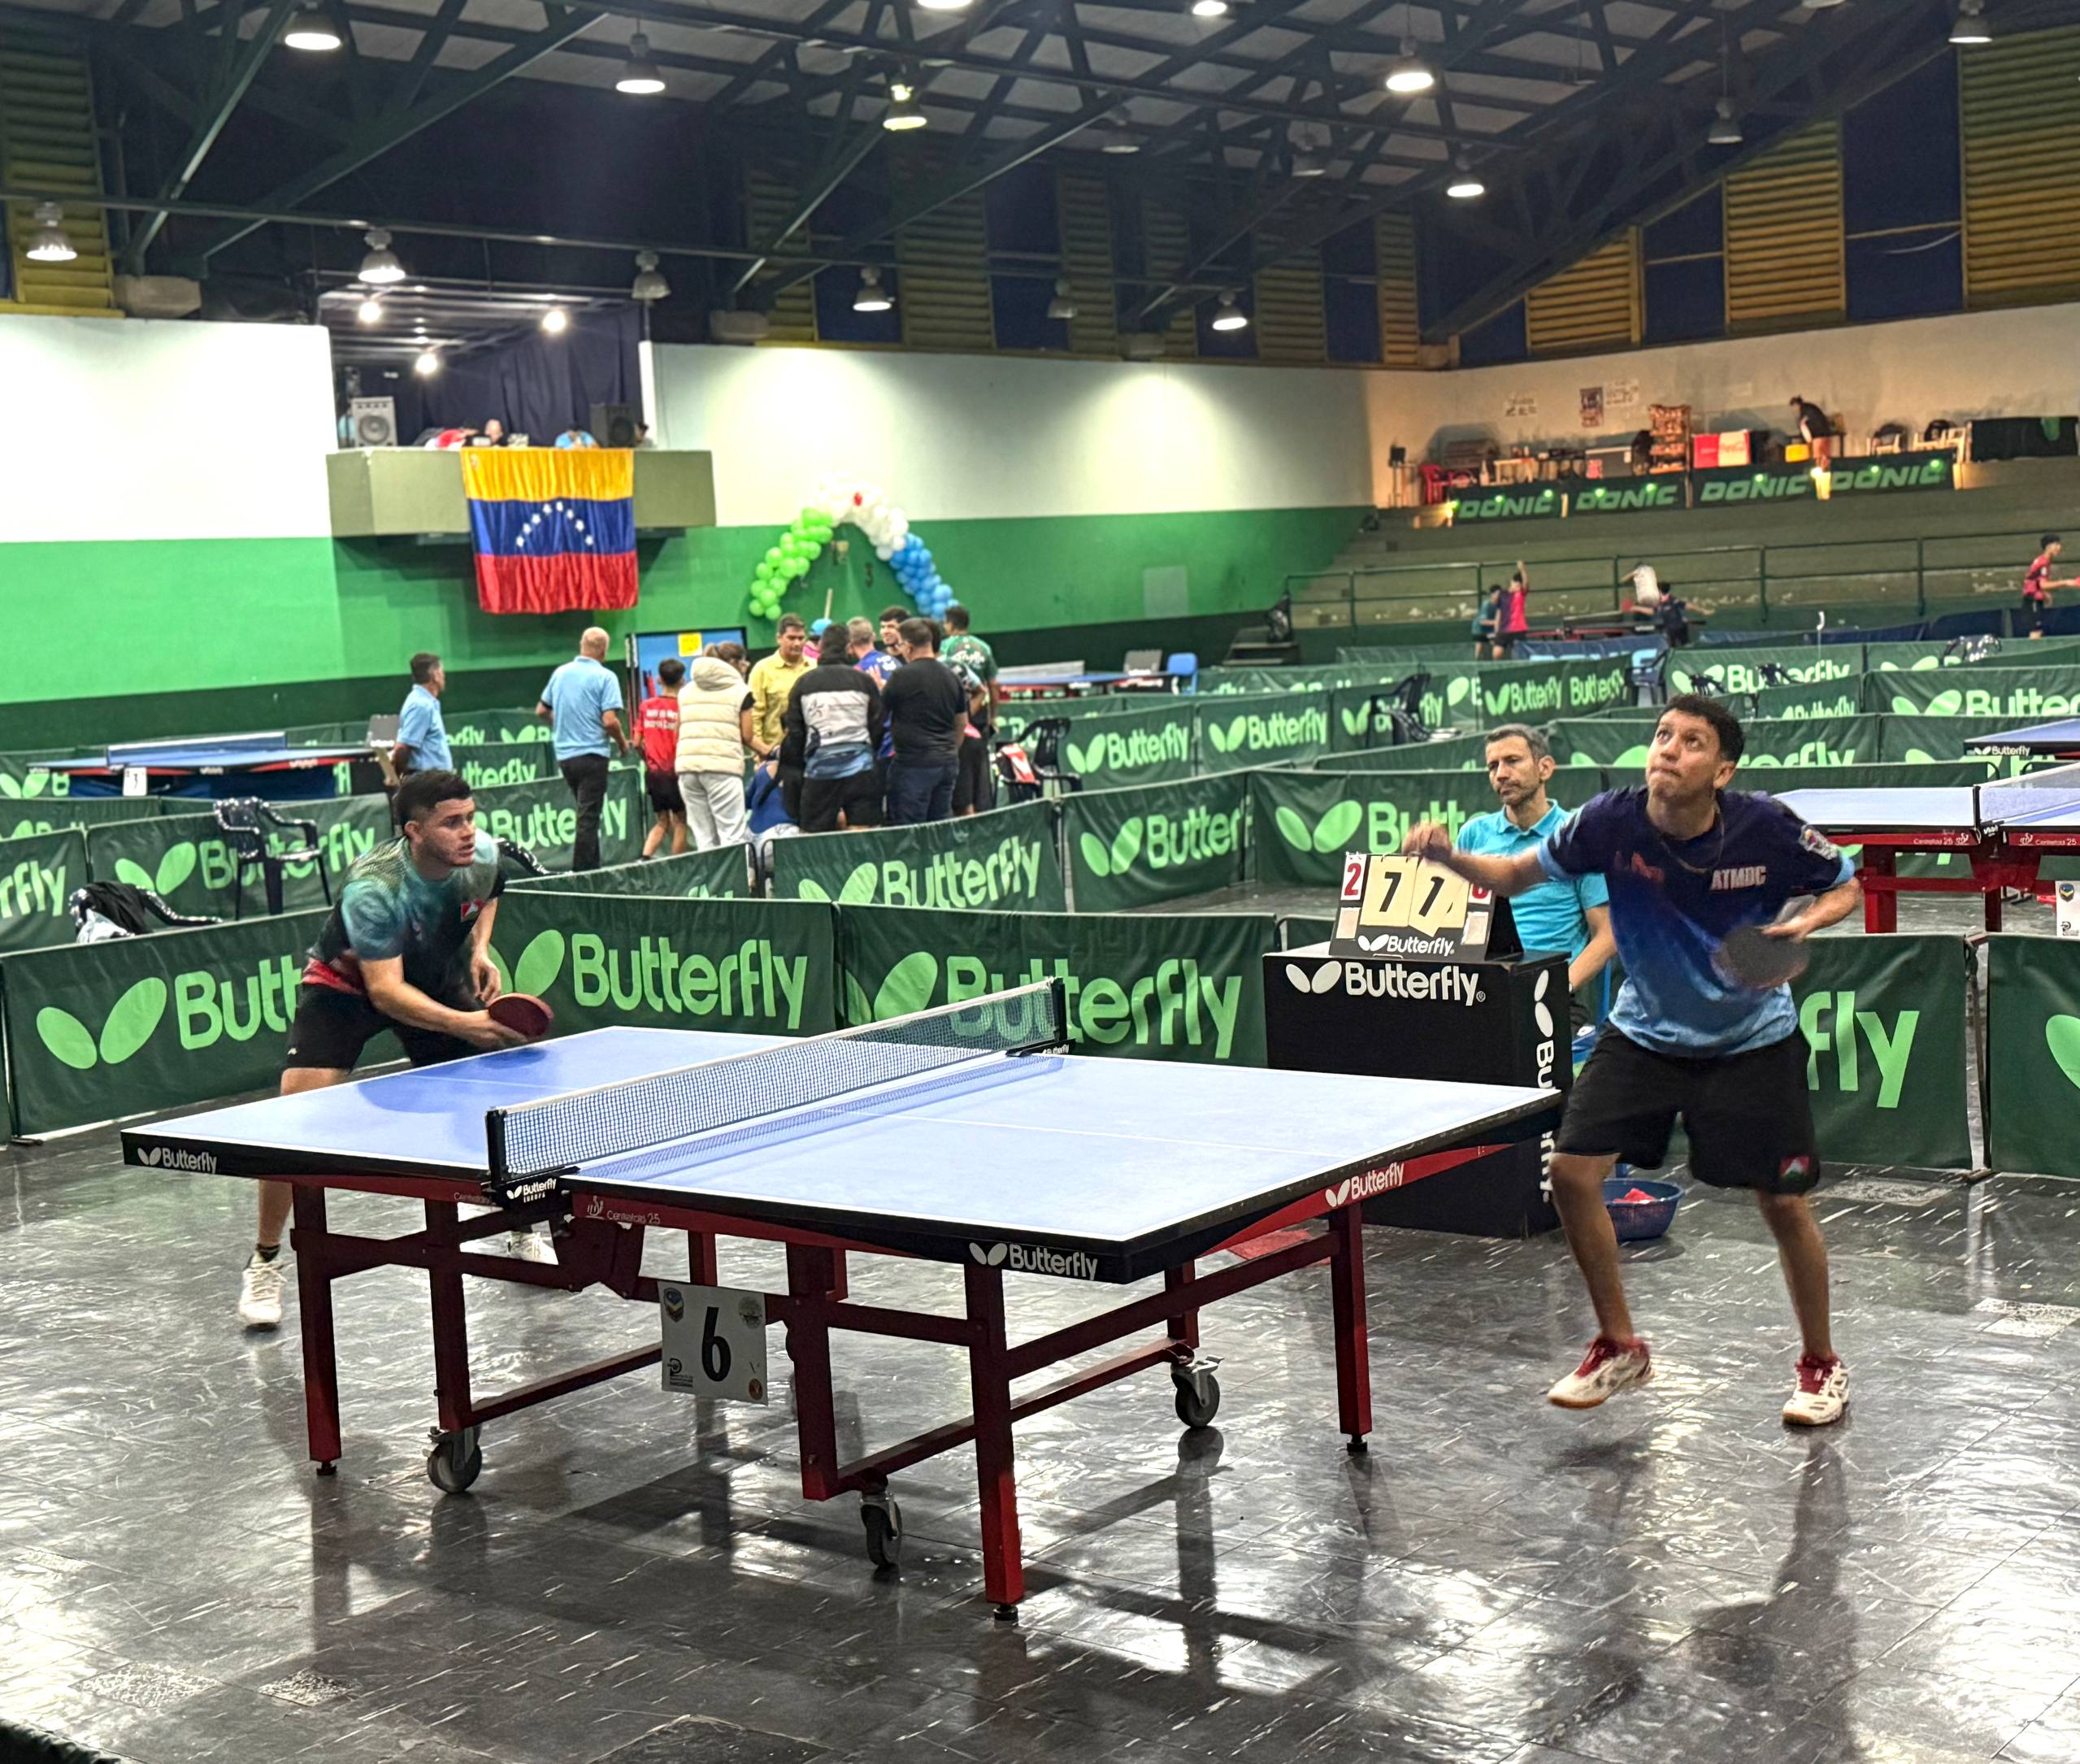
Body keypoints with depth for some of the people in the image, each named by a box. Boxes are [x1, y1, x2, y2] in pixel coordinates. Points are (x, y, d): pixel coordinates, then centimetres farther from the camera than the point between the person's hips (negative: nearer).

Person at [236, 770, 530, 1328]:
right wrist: (463, 1024, -49)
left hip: (438, 978, 5)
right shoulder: (372, 889, -36)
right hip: (348, 983, -5)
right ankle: (265, 1262, -3)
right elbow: (385, 992, -38)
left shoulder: (484, 854, -19)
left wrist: (480, 949, -6)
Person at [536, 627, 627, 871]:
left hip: (564, 756, 6)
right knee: (589, 817, -2)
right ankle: (581, 872, -4)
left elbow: (541, 711, 15)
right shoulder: (605, 677, -11)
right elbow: (609, 720, -18)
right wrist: (622, 743, -1)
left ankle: (592, 867, 23)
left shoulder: (560, 673, 7)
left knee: (587, 814, 19)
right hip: (592, 755, -6)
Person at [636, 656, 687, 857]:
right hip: (676, 772, -4)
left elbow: (637, 742, 4)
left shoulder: (645, 706, 2)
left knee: (662, 821, 15)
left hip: (653, 772, 4)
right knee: (680, 821, 8)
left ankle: (645, 856, -3)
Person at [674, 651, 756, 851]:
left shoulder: (686, 690, 18)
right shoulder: (740, 690, 5)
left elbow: (678, 731, 13)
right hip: (723, 766, -5)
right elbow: (746, 736, 0)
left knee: (703, 837, 7)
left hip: (686, 766, 5)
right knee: (732, 837, -5)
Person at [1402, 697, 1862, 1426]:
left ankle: (1821, 1363, 25)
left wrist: (1805, 921, -25)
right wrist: (1450, 857, -25)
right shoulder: (1613, 821, -18)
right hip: (1645, 1032, 2)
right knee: (1572, 1174, -8)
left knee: (1783, 1204, -2)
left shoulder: (1766, 828, -22)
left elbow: (1846, 888, -4)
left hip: (1751, 1041, -2)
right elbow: (1516, 876, -6)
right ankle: (1619, 1347, 14)